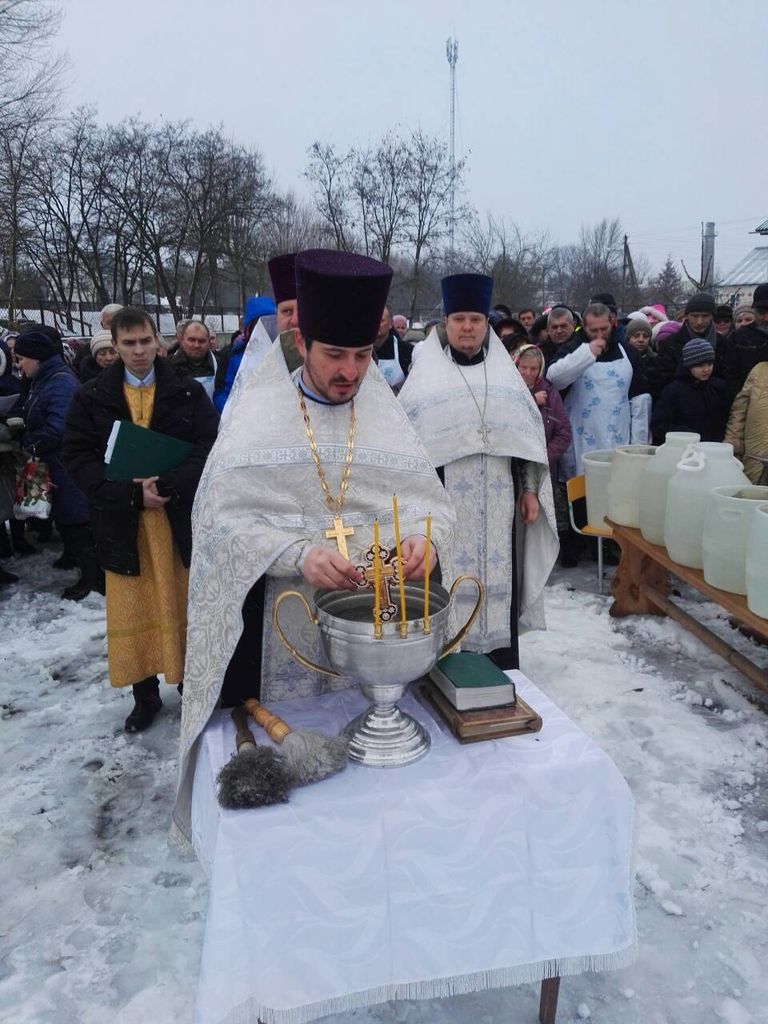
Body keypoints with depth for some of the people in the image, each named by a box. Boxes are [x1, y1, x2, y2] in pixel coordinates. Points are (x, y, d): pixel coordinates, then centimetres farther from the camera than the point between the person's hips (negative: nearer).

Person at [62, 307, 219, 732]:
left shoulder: (189, 393, 2)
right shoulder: (91, 398, 4)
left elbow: (209, 446, -6)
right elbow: (78, 457, -3)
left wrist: (168, 485, -20)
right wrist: (132, 493, -15)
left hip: (181, 518, -1)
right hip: (122, 522, 1)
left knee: (184, 605, 9)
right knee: (132, 613, 8)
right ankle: (145, 696, 24)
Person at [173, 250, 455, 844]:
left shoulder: (387, 418, 5)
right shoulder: (256, 419, -4)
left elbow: (430, 501, 1)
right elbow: (223, 519, -11)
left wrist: (425, 538, -23)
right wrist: (299, 554, -28)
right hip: (284, 621, -2)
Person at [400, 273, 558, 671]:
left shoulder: (505, 372, 11)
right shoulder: (425, 374, 3)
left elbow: (528, 433, 11)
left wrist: (530, 489, 5)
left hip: (497, 498, 3)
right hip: (443, 496, -2)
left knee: (498, 577, 7)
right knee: (448, 580, 1)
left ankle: (502, 668, 20)